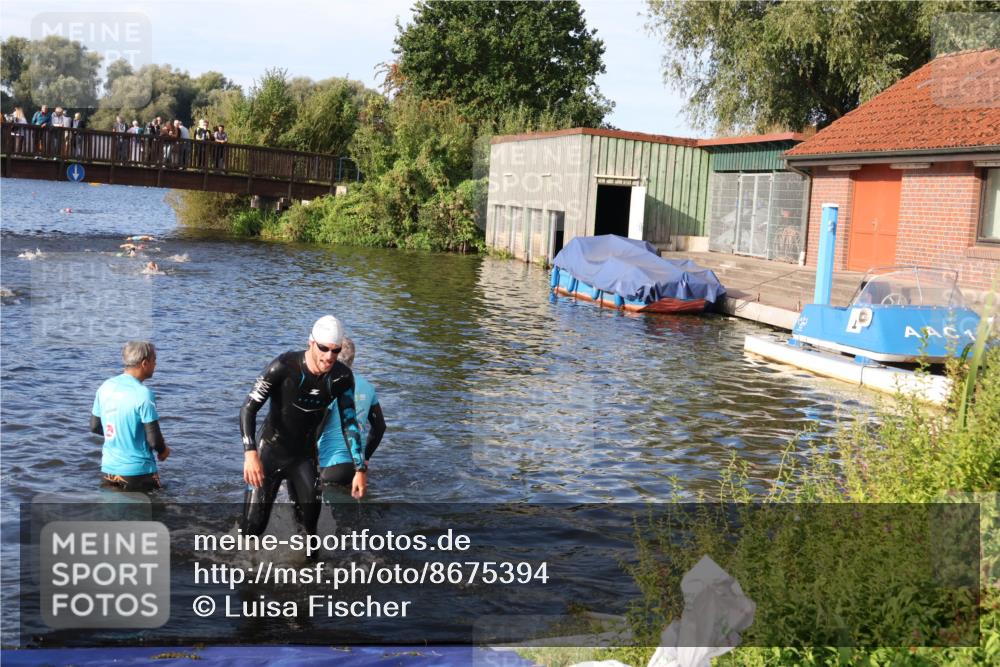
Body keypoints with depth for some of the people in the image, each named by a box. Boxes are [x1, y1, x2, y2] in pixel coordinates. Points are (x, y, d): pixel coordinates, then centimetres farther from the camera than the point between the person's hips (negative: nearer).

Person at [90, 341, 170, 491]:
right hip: (138, 472, -6)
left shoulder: (105, 387, 2)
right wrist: (163, 451, 4)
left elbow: (94, 427, 11)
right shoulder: (144, 394, -18)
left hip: (109, 469, 6)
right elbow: (154, 439, -17)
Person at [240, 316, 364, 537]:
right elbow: (248, 409, -20)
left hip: (304, 457, 3)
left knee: (309, 526, 1)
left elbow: (349, 422, -2)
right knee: (253, 525, -8)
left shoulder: (342, 378, -10)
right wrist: (250, 453, -33)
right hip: (270, 452, -3)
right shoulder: (284, 367, -23)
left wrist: (360, 469, -7)